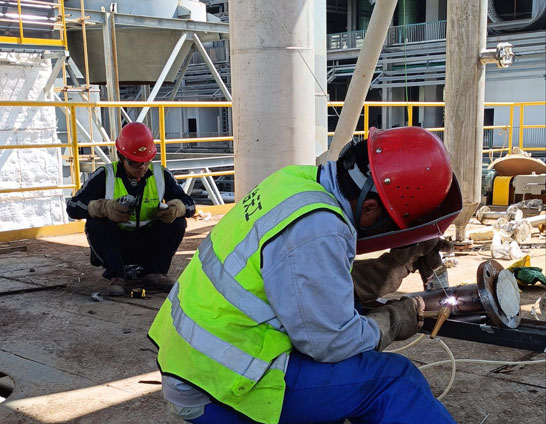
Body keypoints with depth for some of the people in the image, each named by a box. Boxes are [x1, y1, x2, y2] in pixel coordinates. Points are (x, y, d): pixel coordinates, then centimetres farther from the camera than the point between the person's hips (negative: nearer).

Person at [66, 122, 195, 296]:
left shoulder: (161, 175, -4)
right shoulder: (104, 176, -11)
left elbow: (189, 203, -3)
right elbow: (73, 206, -17)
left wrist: (177, 207, -29)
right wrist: (103, 207, -37)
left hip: (149, 246, 2)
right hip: (116, 243, -2)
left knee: (178, 222, -20)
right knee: (95, 223, -28)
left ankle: (153, 273, -8)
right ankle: (116, 276, -17)